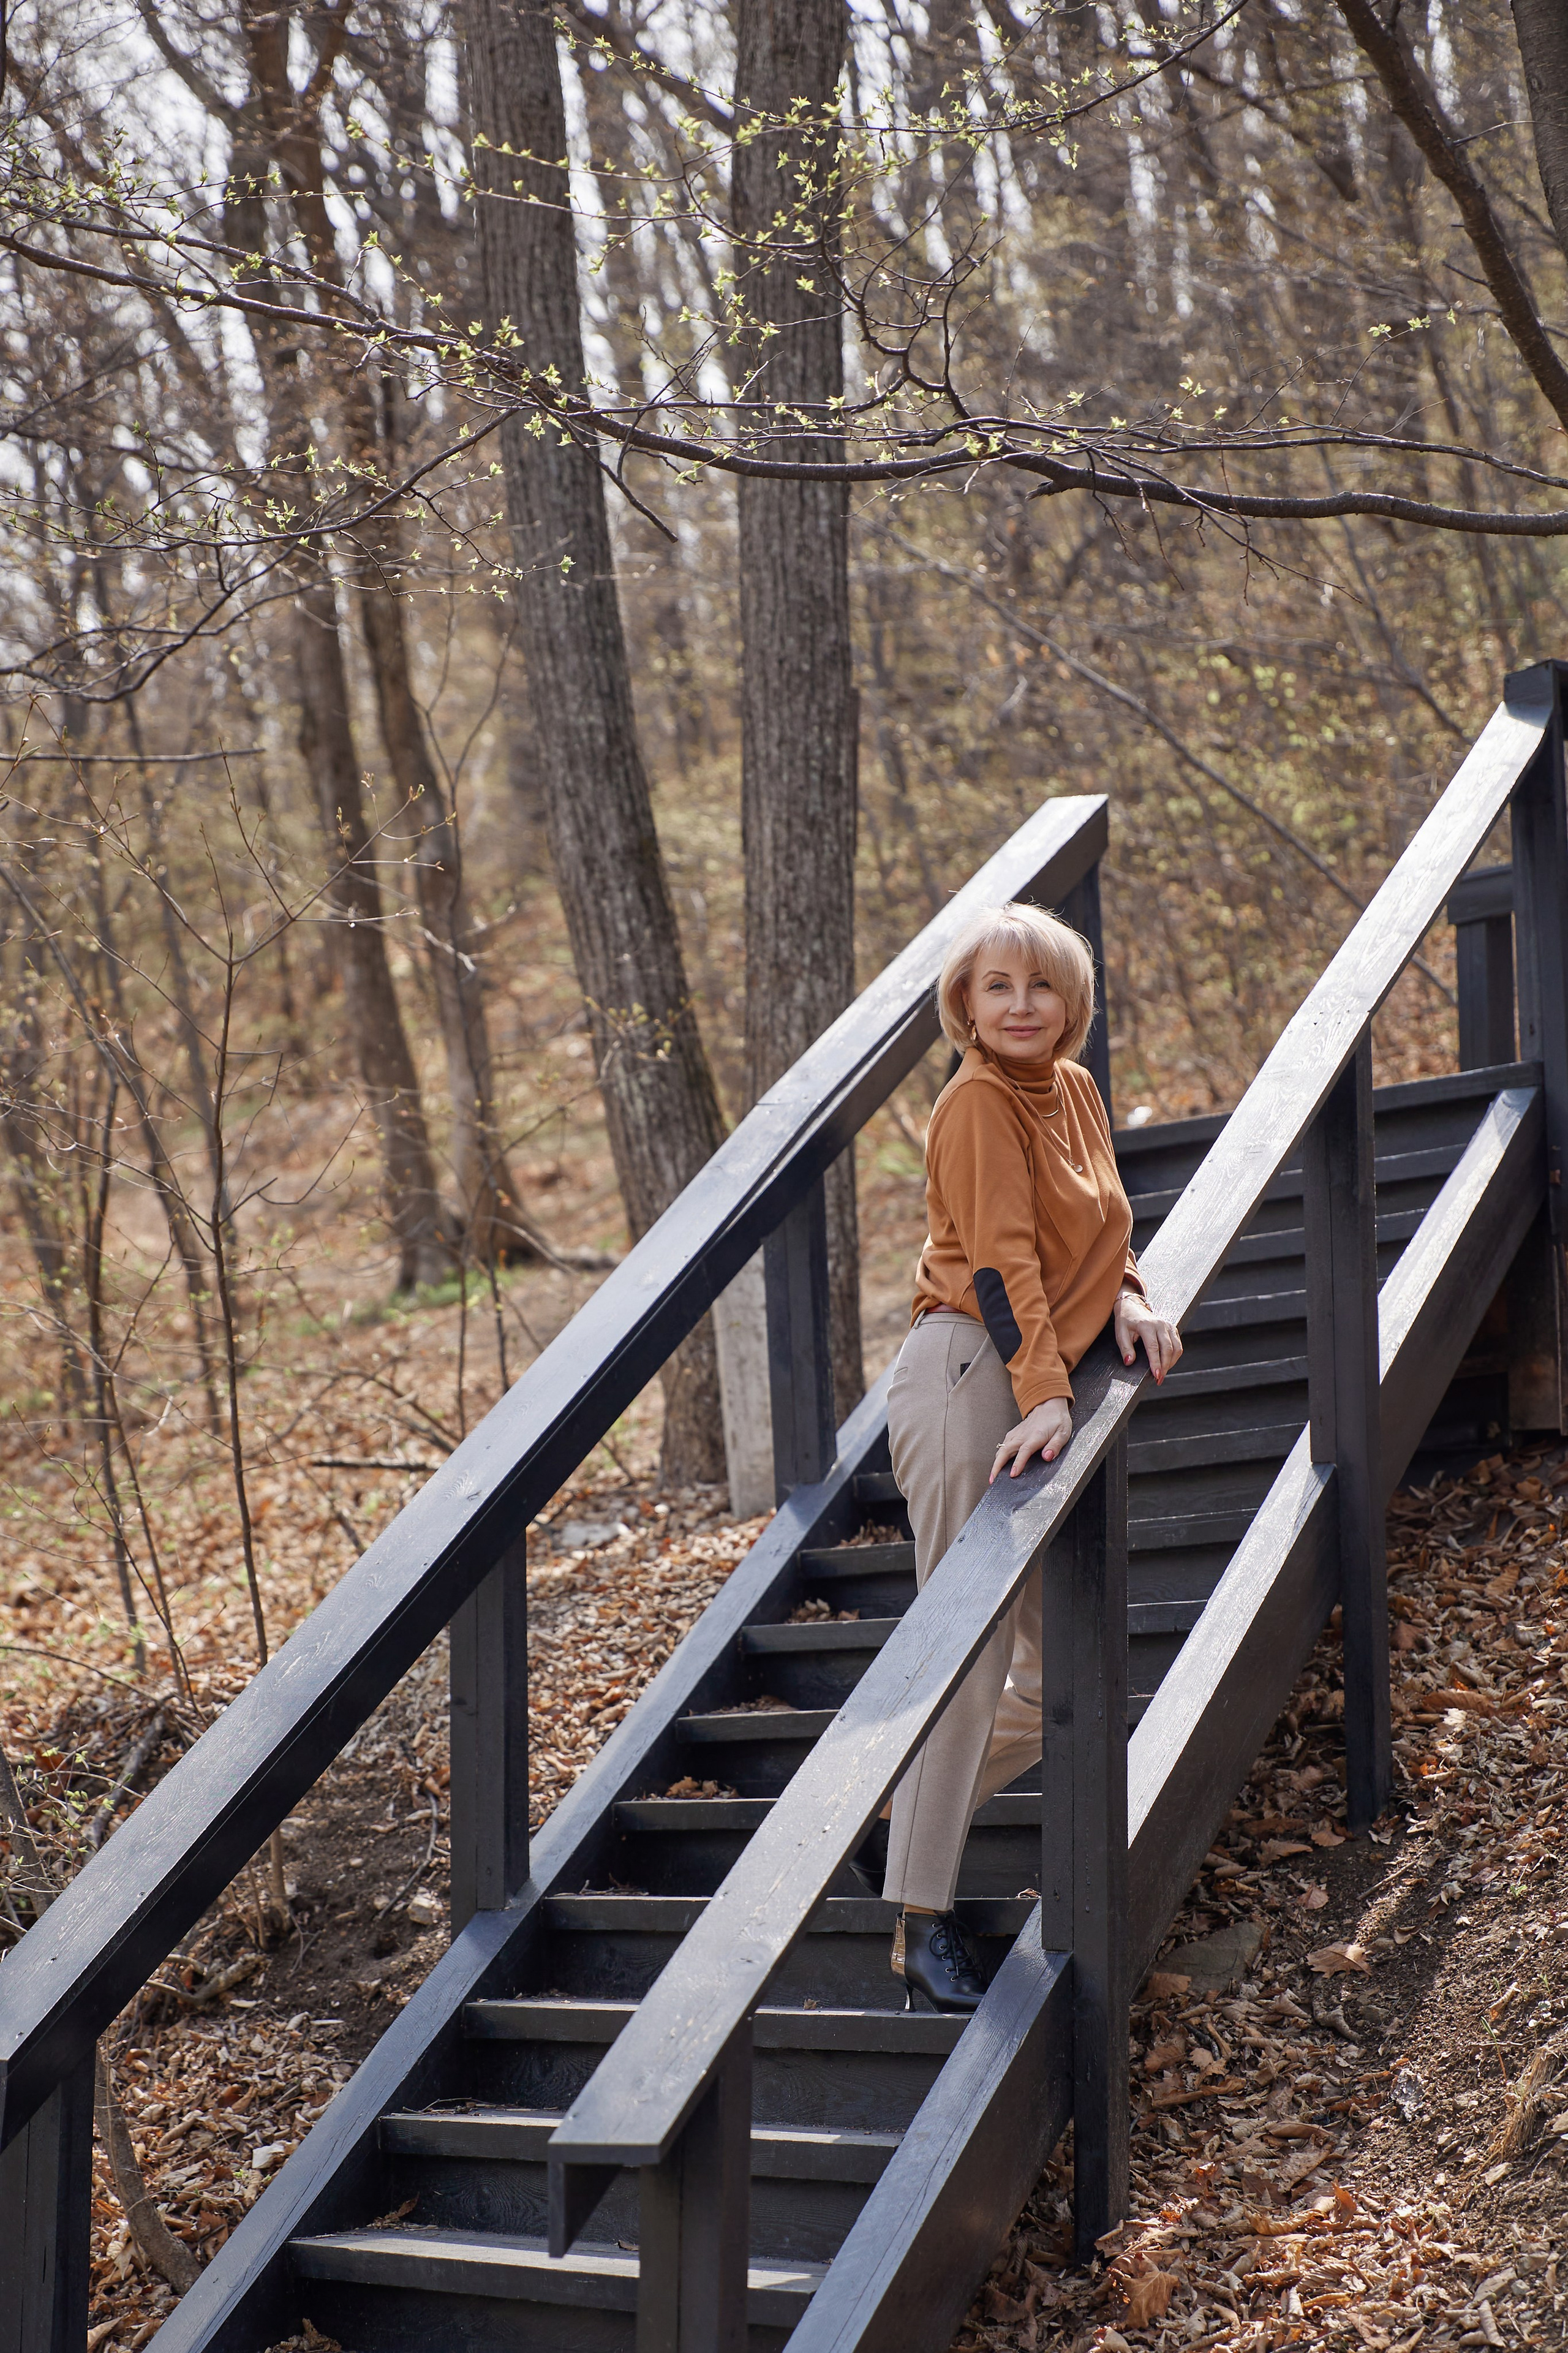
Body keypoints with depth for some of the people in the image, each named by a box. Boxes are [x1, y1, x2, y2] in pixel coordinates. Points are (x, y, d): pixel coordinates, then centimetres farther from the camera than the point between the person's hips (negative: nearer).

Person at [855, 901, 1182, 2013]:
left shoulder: (1074, 1088, 16)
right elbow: (1001, 1258, -18)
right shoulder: (979, 1103, -9)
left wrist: (1126, 1300, 5)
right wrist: (1046, 1398, -26)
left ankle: (907, 1828, 23)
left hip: (1043, 1389, 9)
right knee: (973, 1653, -9)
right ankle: (922, 1924, -4)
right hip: (971, 1377, -9)